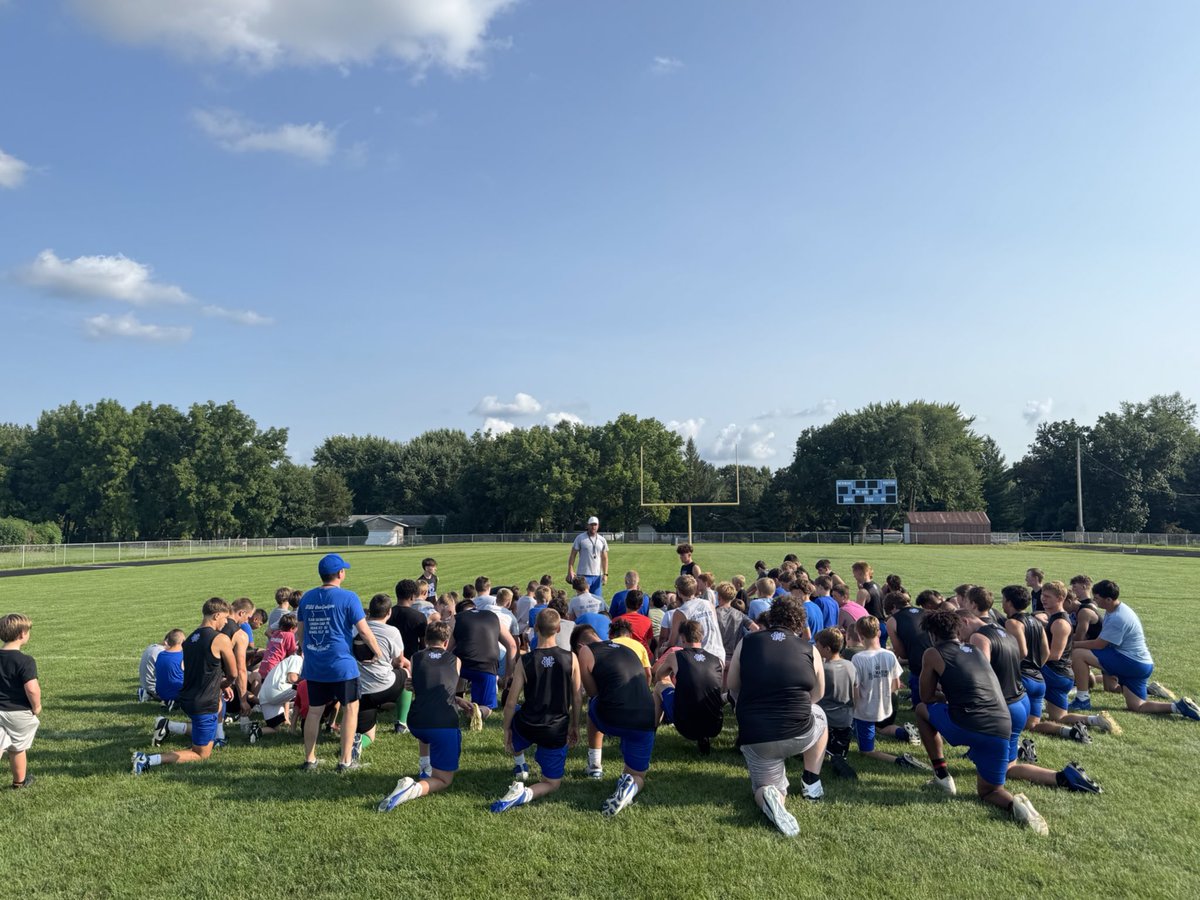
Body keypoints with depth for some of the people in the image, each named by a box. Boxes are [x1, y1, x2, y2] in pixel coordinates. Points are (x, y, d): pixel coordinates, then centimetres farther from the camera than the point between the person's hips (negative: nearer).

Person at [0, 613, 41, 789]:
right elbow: (32, 689, -25)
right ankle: (19, 781, 31)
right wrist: (37, 707, -8)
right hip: (20, 713, -4)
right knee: (18, 749, 13)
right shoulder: (25, 661, -21)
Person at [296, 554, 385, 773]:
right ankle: (345, 761, 10)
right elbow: (363, 630, -11)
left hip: (313, 666, 5)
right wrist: (377, 651, 4)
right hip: (341, 665, -5)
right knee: (350, 709, 8)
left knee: (314, 711, 15)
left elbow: (300, 633, 15)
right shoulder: (348, 597, -11)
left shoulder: (307, 598, 6)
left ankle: (309, 760, 23)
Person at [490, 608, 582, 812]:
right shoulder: (571, 658, -10)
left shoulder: (524, 662, -13)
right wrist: (574, 726, 14)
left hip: (527, 727, 1)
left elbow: (511, 702, -8)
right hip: (557, 732, 0)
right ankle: (524, 793, -13)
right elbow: (577, 699, -1)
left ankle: (519, 765, 39)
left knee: (513, 713, 36)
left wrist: (506, 730, 8)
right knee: (552, 783, 17)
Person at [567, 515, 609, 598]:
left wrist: (605, 574, 1)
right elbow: (572, 556, -2)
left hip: (597, 575, 4)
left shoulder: (602, 540, 8)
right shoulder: (580, 538, -3)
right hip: (583, 575, -4)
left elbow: (604, 558, 10)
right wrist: (570, 571, -11)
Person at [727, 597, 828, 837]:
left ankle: (770, 797, -13)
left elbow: (733, 688, 14)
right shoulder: (809, 649, 2)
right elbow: (817, 695, 16)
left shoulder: (746, 643, 3)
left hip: (754, 737, 0)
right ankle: (811, 783, 29)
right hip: (799, 735, 0)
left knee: (765, 786, 22)